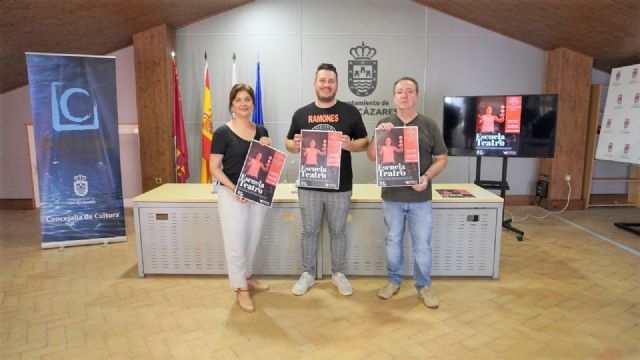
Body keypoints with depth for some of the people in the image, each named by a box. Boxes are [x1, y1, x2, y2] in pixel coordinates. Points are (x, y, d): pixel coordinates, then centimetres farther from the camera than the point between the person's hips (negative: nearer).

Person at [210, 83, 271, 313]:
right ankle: (241, 289, 18)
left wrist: (267, 148, -7)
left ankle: (247, 276, 38)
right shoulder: (223, 133, -9)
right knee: (235, 243, 1)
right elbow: (214, 168, -10)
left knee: (252, 240, 17)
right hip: (232, 195, -5)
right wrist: (233, 188, -22)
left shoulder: (261, 131, 6)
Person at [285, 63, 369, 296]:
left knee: (338, 231, 13)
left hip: (340, 186, -1)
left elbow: (364, 142, 4)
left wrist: (350, 144, -17)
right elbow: (289, 144, 11)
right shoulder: (301, 114, 5)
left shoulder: (350, 112, 1)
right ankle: (308, 274, 29)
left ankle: (338, 273, 31)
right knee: (309, 231, 13)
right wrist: (295, 145, -12)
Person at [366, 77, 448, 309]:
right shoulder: (384, 124, 3)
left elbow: (441, 159, 3)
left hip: (420, 198, -1)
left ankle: (424, 286, 26)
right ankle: (393, 281, 31)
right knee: (393, 242, 14)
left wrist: (427, 177, -14)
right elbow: (371, 157, -1)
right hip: (392, 197, 1)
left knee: (422, 244, 8)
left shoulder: (429, 125, 0)